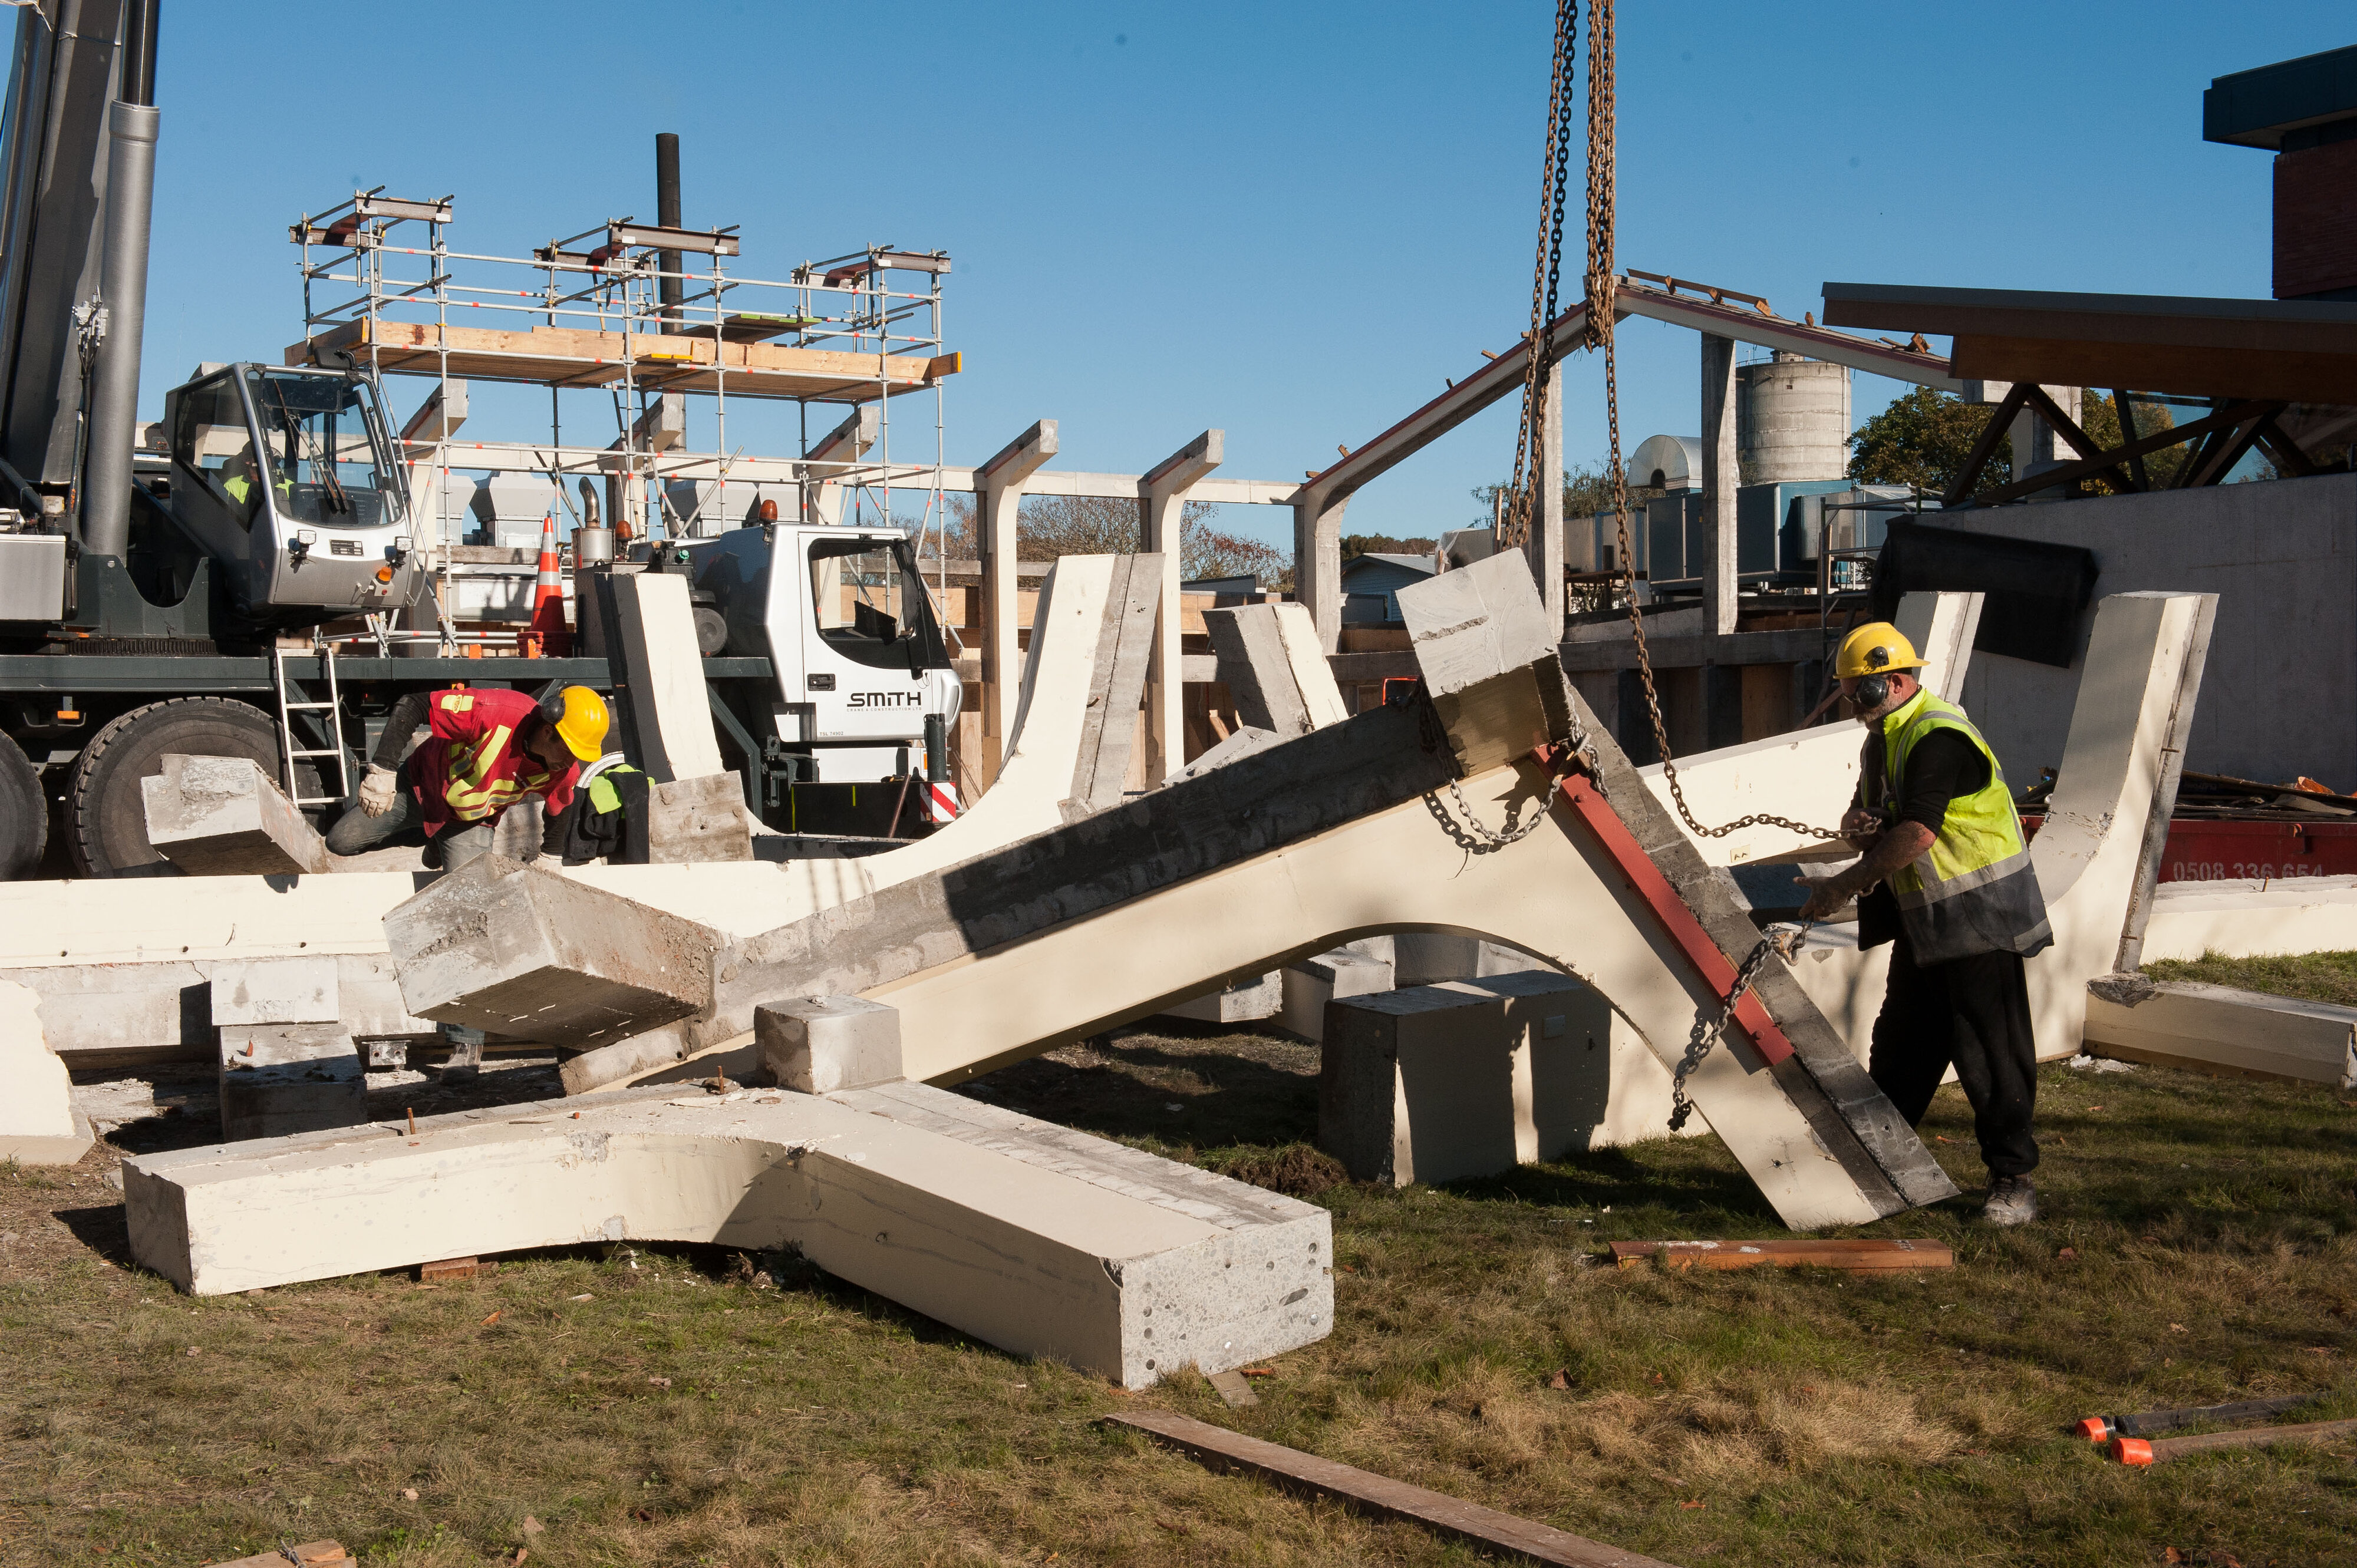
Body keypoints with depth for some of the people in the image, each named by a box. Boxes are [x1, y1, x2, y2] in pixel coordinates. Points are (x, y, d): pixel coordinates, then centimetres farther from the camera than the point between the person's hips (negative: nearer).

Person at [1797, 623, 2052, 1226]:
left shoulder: (1938, 738, -19)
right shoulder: (1882, 742, 13)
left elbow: (1918, 833, -27)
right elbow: (1870, 817, 21)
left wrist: (1843, 887, -21)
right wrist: (1857, 825, -5)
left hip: (1979, 918, -10)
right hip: (1923, 922, 10)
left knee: (1991, 1053, -6)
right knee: (1900, 1049, 14)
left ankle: (2012, 1181, 1)